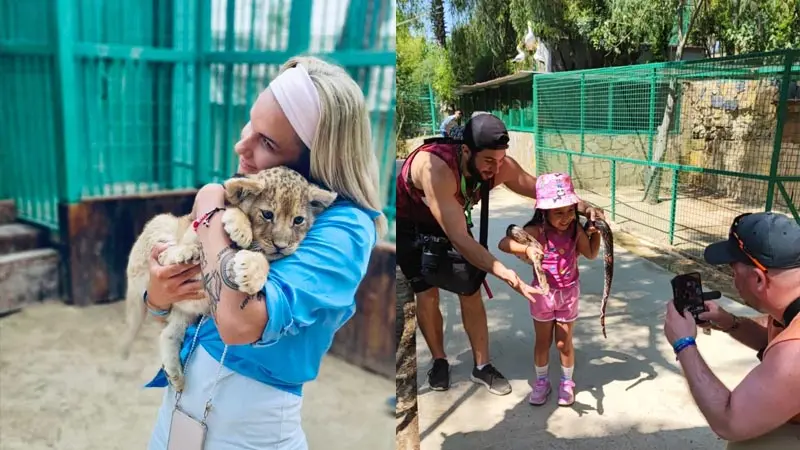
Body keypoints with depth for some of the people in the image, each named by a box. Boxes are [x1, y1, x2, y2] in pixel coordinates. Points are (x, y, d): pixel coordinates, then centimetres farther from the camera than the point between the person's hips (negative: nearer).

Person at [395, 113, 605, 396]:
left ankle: (481, 366, 13)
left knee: (470, 292, -1)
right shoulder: (436, 168, -45)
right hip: (408, 225, -4)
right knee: (427, 295, -6)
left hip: (452, 220, 5)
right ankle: (439, 361, 18)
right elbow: (459, 238, -47)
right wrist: (503, 273, -56)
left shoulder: (500, 166, -26)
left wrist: (583, 208, -27)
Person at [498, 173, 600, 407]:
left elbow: (591, 254, 2)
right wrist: (526, 249, -48)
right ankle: (542, 381, 35)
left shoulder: (576, 230, -14)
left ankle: (567, 382, 36)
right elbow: (503, 243, -32)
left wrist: (596, 233, -13)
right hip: (543, 292, -1)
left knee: (564, 342, 13)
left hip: (568, 292, 1)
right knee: (542, 341, 15)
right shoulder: (537, 231, -23)